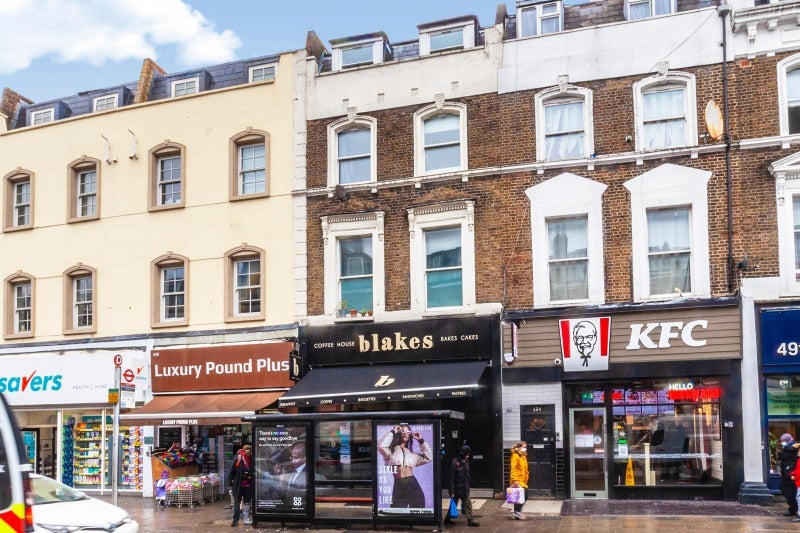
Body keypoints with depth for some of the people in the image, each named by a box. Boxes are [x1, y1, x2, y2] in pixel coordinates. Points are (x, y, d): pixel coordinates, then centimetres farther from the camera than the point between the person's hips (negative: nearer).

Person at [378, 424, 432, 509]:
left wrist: (421, 441, 21)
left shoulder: (411, 453, 24)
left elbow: (429, 457, 23)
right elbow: (381, 446, -12)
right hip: (399, 486, -4)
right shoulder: (390, 450, 10)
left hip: (413, 486, 4)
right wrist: (392, 432, -1)